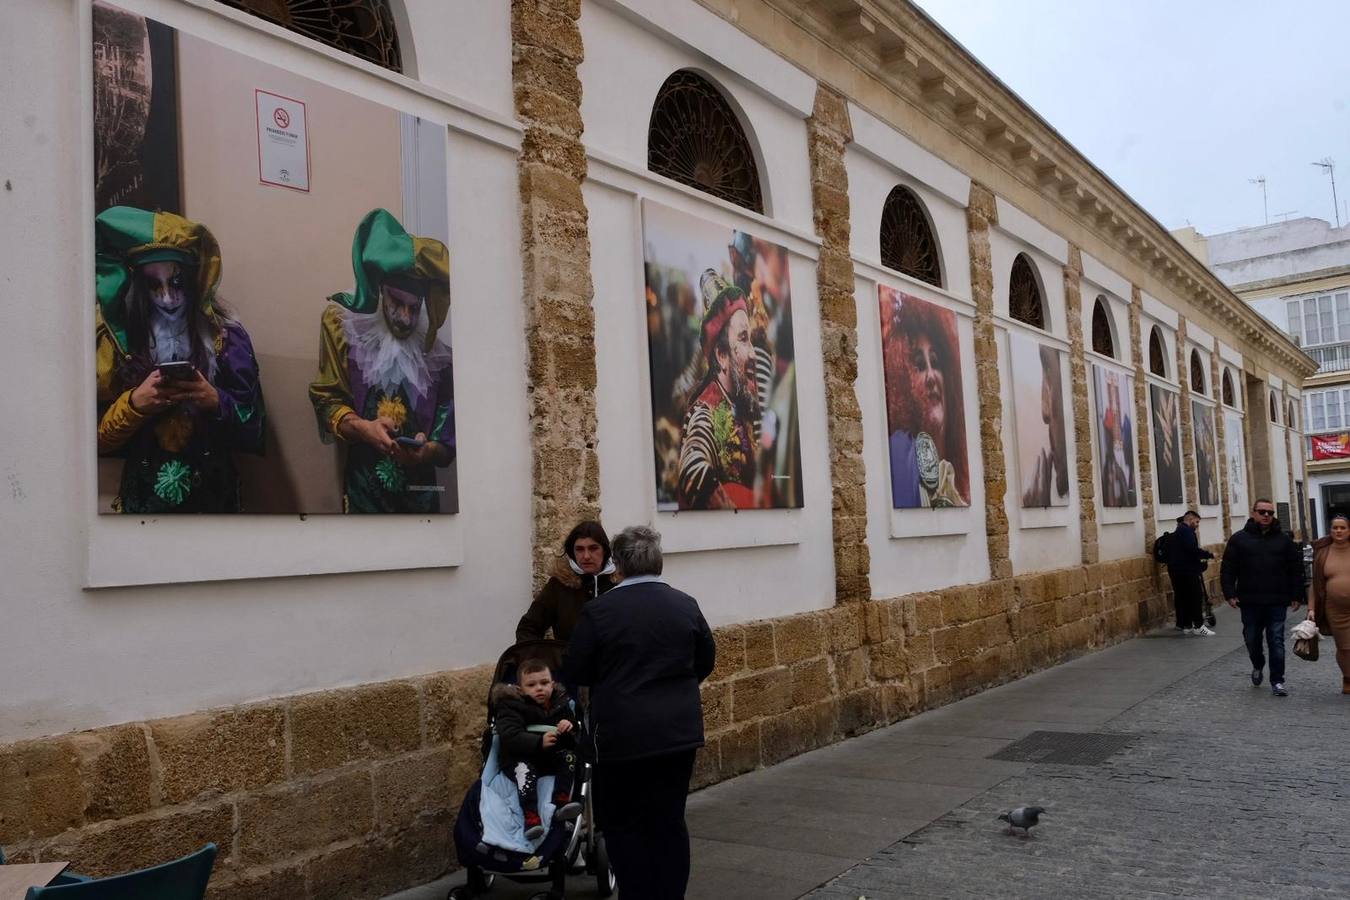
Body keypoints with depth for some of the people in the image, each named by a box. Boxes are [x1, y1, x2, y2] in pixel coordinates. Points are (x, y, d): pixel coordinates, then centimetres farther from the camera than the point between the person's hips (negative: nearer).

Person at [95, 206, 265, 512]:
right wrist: (134, 404, -18)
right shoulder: (119, 338, -4)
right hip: (143, 495, 1)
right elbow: (99, 438, -2)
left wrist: (216, 401, -23)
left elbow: (252, 429, -7)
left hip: (212, 492, 0)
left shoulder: (227, 337, -6)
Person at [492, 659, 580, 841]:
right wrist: (539, 742, -38)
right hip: (520, 758, -4)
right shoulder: (511, 706, -7)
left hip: (552, 757, 4)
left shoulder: (560, 704, 6)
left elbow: (576, 735, 13)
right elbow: (510, 737, -23)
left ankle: (561, 802, -31)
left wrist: (570, 728, -14)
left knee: (569, 755, -20)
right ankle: (531, 817, -43)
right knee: (524, 770, -32)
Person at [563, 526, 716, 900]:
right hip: (680, 732, 4)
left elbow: (573, 674, -4)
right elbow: (705, 662, 11)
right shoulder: (686, 605, 1)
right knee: (670, 820, 13)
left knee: (622, 823, 10)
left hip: (624, 737, -4)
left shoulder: (598, 611, -10)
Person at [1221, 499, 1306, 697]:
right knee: (1252, 640, 11)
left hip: (1277, 602, 0)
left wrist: (1297, 596, 3)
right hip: (1250, 601, 0)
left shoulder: (1283, 539, 6)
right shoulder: (1239, 539, 1)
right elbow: (1227, 569, 0)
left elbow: (1296, 569, 8)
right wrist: (1230, 594, -7)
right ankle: (1257, 666, 39)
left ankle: (1277, 681, 8)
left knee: (1276, 642, -1)